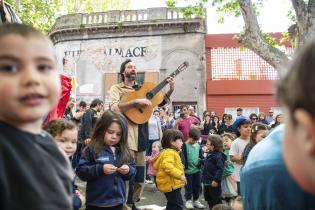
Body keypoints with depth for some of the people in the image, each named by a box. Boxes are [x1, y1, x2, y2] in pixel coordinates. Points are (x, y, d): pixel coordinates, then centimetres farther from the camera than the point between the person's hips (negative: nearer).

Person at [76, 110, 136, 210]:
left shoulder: (124, 150, 3)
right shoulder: (92, 149, -10)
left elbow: (133, 170, 9)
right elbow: (80, 171, -12)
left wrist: (128, 170, -13)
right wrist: (100, 169, -23)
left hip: (118, 201, 4)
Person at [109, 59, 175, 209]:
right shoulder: (116, 88, 2)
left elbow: (160, 102, 15)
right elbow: (114, 108, -15)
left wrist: (170, 90, -1)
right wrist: (136, 102, -21)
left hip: (140, 137, 5)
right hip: (125, 137, -5)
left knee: (139, 178, 12)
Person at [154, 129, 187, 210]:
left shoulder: (171, 152, 15)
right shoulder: (169, 153, -19)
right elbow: (167, 166, -36)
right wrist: (180, 175, -37)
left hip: (171, 184, 11)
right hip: (171, 184, -11)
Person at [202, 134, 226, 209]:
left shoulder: (218, 155, -21)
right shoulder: (209, 154, 9)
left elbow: (220, 169, -26)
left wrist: (216, 180, -26)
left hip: (213, 182, -10)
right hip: (207, 182, 10)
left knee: (216, 200, 5)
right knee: (208, 199, 22)